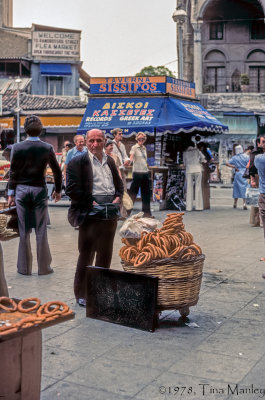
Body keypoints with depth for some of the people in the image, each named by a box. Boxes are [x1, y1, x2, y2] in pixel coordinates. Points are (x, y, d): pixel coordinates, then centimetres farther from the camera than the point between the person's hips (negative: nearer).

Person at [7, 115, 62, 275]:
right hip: (40, 190, 0)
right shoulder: (47, 148, -4)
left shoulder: (17, 148, -5)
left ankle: (24, 267, 15)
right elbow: (57, 171, 3)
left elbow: (13, 172, -2)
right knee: (41, 231, 6)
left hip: (21, 190, 0)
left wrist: (11, 193, 7)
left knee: (24, 231, 8)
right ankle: (44, 267, 12)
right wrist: (58, 190, 16)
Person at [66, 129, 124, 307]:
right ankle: (81, 294, 12)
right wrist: (91, 202, -14)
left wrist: (118, 197, 4)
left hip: (110, 214, 6)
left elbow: (119, 183, 23)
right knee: (86, 254, 0)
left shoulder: (110, 161, 16)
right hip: (90, 214, -6)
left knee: (105, 254, 13)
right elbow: (72, 188, -11)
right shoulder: (77, 162, -4)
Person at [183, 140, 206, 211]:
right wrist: (201, 161, 27)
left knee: (189, 188, 1)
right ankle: (198, 206, -2)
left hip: (189, 170, 1)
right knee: (198, 188, 1)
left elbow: (184, 163, 16)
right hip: (197, 169, -1)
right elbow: (203, 158, 7)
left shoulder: (185, 152, 12)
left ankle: (189, 207, -3)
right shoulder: (196, 150, 9)